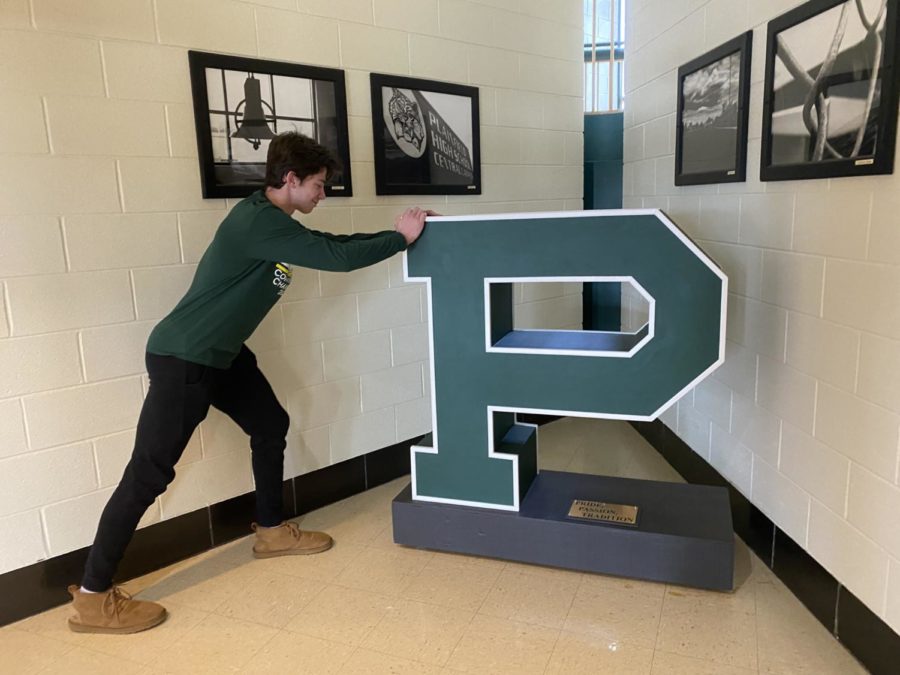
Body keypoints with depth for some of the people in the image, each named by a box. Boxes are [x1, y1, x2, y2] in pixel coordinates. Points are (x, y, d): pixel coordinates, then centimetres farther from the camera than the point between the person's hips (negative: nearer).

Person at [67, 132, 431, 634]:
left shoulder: (274, 222, 8)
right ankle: (93, 597, 7)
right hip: (182, 358, -10)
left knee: (271, 425, 16)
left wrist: (394, 234, 8)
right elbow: (338, 258, -28)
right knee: (151, 471, -6)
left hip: (222, 353, 10)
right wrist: (401, 239, -15)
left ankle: (272, 530, 32)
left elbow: (331, 243, 16)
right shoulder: (259, 222, -23)